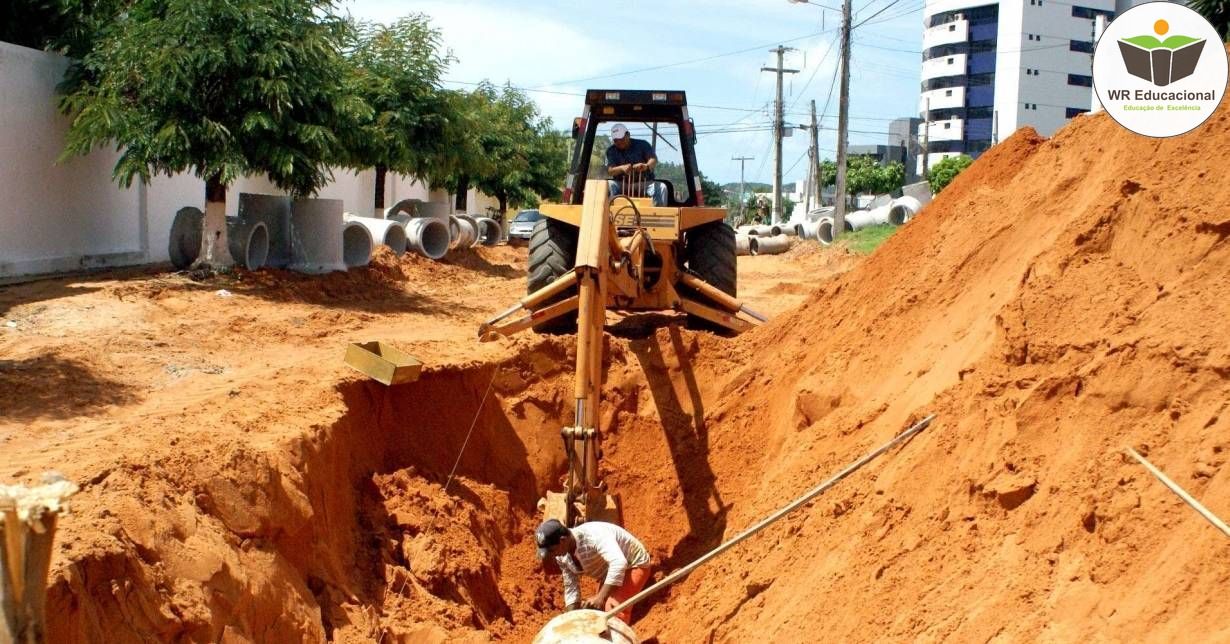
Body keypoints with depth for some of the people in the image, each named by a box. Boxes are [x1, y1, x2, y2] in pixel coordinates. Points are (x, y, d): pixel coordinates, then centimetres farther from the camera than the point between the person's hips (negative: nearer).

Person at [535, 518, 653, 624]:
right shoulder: (562, 557, -11)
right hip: (609, 573, 9)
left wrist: (601, 597, -52)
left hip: (633, 565, -9)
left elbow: (618, 563, -49)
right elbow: (571, 587, 0)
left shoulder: (592, 536, -37)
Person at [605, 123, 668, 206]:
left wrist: (647, 166, -40)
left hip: (644, 183, 0)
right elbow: (610, 171, -10)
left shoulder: (642, 145, 4)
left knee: (661, 188, -28)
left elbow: (653, 159, -13)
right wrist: (622, 168, -34)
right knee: (608, 185, -31)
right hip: (621, 185, 0)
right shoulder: (611, 151, 6)